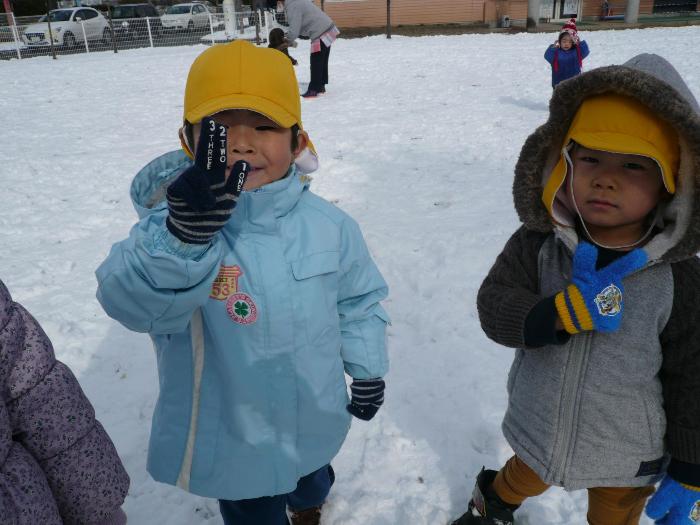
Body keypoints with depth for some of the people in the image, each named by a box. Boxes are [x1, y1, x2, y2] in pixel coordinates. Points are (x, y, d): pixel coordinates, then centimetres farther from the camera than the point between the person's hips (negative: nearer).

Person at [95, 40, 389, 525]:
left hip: (314, 426, 4)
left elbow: (360, 300, 1)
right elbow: (131, 300, -45)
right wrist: (184, 234, -62)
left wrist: (368, 369, 5)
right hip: (231, 442, -3)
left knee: (312, 484, 35)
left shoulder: (328, 225, -15)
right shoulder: (169, 224, -26)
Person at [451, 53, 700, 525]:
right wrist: (566, 311, -38)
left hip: (629, 459, 0)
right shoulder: (536, 245, -19)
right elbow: (494, 310, -23)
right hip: (539, 430, 1)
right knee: (522, 481, 31)